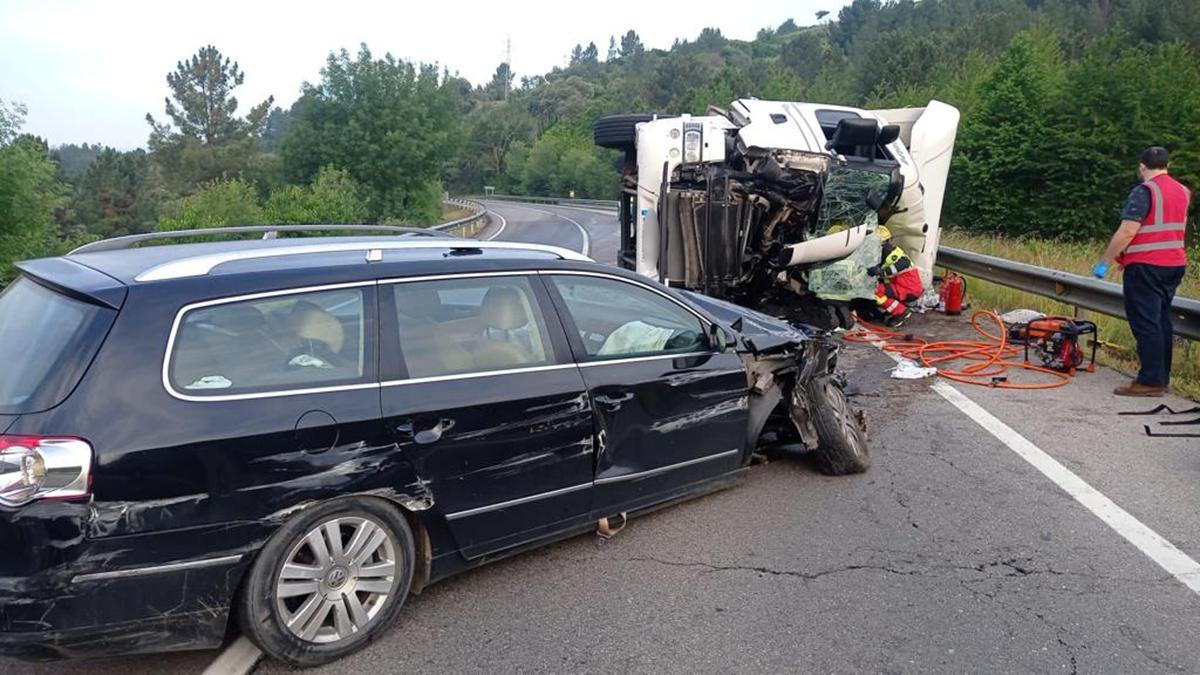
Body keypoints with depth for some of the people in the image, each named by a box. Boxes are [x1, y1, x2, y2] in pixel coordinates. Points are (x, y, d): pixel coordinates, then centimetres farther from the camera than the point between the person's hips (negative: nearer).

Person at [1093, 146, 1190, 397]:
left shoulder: (1144, 191, -14)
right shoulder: (1183, 191, 12)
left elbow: (1127, 232, -21)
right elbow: (1178, 229, 21)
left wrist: (1105, 261, -15)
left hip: (1146, 266, -8)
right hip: (1175, 264, 9)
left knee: (1145, 324, -6)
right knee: (1162, 321, 14)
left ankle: (1150, 381, -6)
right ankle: (1161, 378, 19)